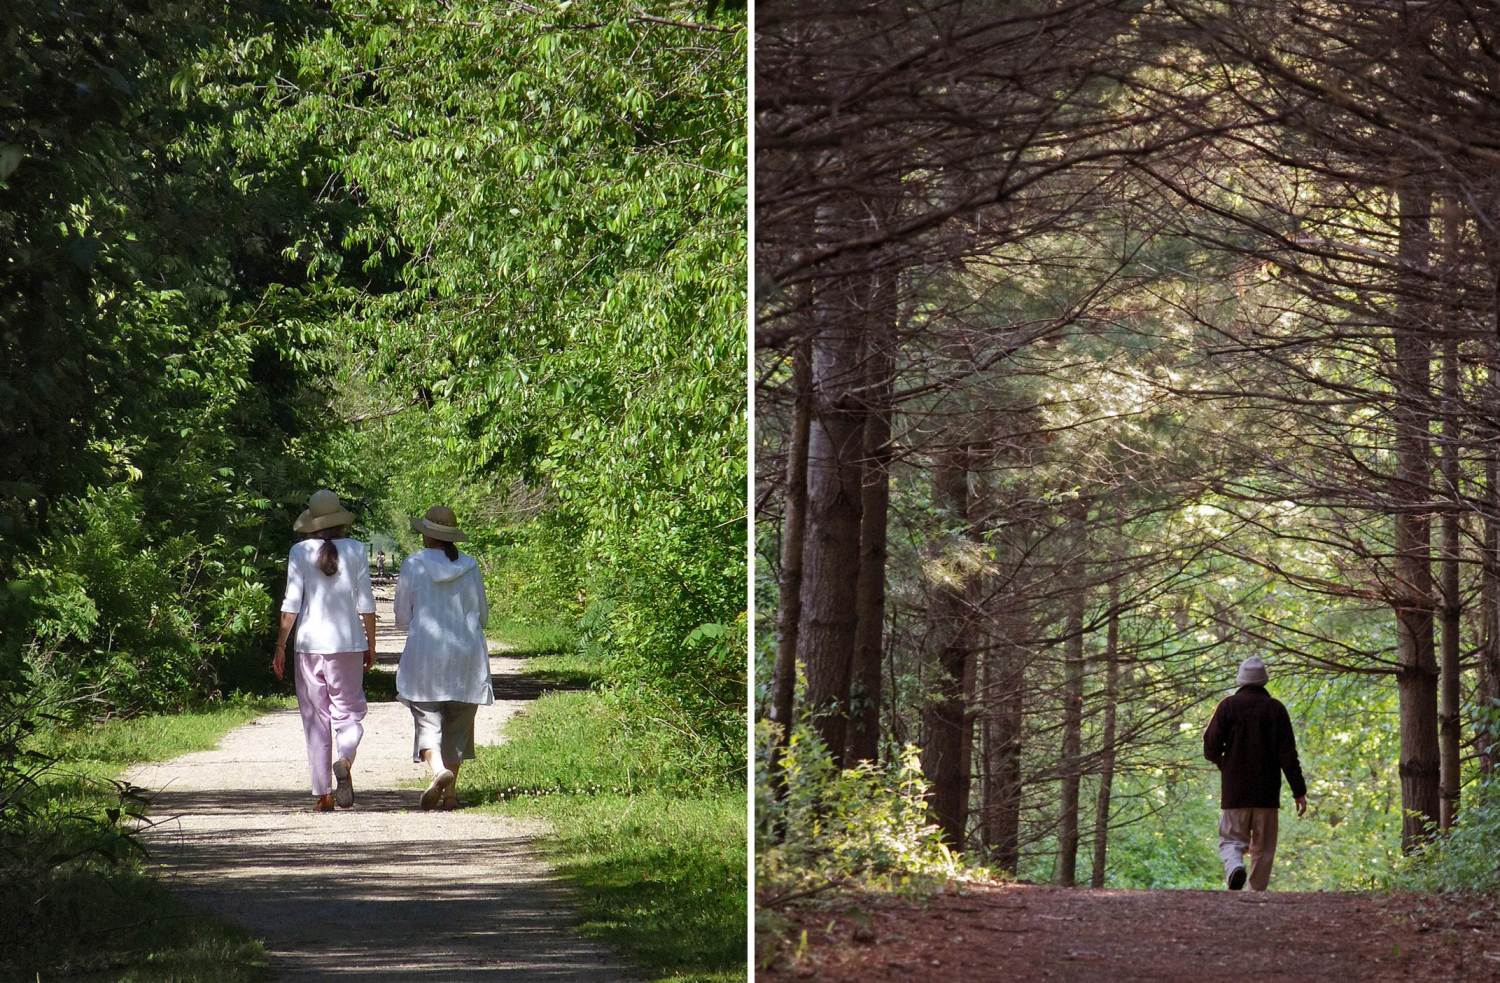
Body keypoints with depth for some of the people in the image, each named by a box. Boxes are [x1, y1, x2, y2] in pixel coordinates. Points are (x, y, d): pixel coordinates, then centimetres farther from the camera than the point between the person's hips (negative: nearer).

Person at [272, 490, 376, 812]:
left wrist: (280, 646, 2)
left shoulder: (300, 552, -2)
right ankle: (344, 760, -23)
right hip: (348, 643, 0)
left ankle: (322, 794, 4)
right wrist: (371, 646, 9)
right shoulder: (356, 550, -1)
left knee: (315, 719, 6)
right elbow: (366, 603, 0)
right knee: (349, 713, 8)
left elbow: (291, 604, -5)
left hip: (310, 643, 0)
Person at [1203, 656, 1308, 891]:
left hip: (1235, 792, -1)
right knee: (1263, 847, 9)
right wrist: (1299, 791, -2)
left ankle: (1234, 866, -26)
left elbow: (1211, 747, -4)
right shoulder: (1275, 708, 0)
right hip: (1267, 792, 1)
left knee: (1231, 838, 5)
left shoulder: (1228, 706, -2)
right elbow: (1288, 754, -4)